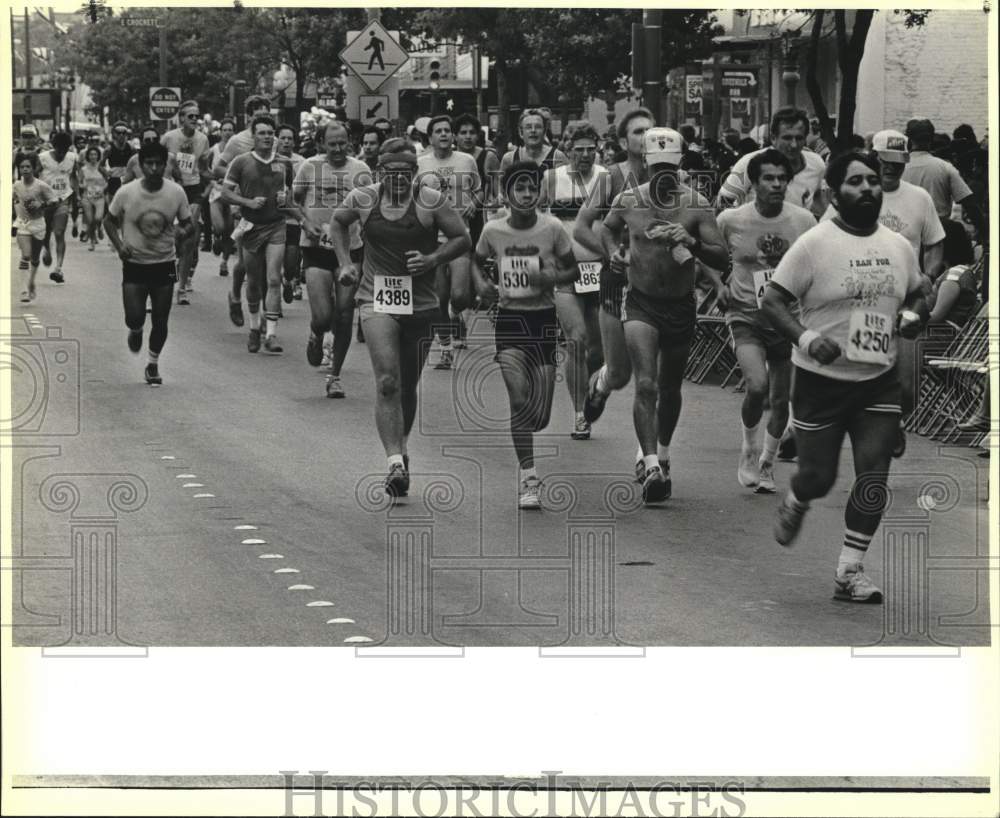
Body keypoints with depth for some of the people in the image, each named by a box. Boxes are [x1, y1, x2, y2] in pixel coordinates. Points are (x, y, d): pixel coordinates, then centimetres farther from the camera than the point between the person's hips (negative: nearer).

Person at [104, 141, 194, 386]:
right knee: (134, 318, -11)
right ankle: (135, 331, 28)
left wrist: (185, 231, -23)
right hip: (134, 264, -1)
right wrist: (119, 245, -12)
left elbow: (188, 223, 2)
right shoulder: (126, 193, -11)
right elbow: (109, 221, 4)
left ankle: (153, 363, 25)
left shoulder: (176, 192, -8)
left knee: (160, 320, 2)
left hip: (164, 264, 1)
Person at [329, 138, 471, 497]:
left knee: (408, 387, 13)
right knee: (387, 381, -18)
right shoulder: (362, 199, -1)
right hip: (377, 301, -1)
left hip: (421, 304, 1)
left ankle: (400, 447, 38)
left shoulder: (431, 202, -6)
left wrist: (432, 259, -14)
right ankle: (395, 462, -22)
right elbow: (337, 223, 19)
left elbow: (462, 239, 1)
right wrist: (345, 262, 8)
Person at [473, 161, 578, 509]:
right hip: (510, 319, 0)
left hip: (544, 319, 0)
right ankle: (528, 478, -10)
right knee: (519, 397, -19)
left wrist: (552, 278, -16)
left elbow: (572, 269, 5)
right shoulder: (493, 230, -2)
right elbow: (477, 261, 17)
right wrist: (481, 283, -4)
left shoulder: (552, 228, -5)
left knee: (540, 416, 1)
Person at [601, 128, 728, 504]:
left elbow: (722, 258, -14)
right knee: (646, 385, -17)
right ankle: (652, 466, -23)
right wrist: (613, 254, -2)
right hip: (641, 303, -1)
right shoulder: (628, 201, -6)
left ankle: (662, 454, 39)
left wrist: (691, 243, -31)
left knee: (670, 388, 16)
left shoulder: (697, 205, -11)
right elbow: (608, 228, 17)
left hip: (681, 304, 1)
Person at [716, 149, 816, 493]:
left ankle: (767, 463, 29)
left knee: (782, 400, 7)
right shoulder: (730, 220, -7)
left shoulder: (804, 221, -4)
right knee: (758, 385, -23)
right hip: (746, 315, -2)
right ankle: (749, 448, 2)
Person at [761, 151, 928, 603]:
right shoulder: (814, 244, -12)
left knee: (873, 476, -6)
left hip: (879, 380, 4)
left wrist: (913, 316, -2)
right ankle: (793, 507, 42)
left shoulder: (899, 247, 5)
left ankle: (850, 571, 4)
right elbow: (773, 300, -11)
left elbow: (916, 296, 21)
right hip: (821, 379, -4)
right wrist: (806, 337, -27)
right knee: (818, 477, 4)